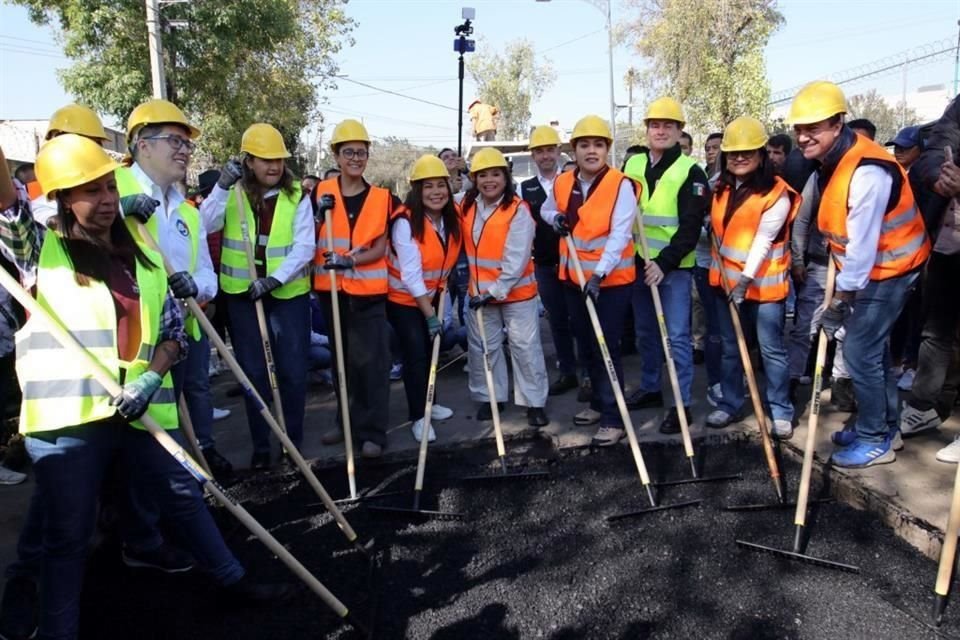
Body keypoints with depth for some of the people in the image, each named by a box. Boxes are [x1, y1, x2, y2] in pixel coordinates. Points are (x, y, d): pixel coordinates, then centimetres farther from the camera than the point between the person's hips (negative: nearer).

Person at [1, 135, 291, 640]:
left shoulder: (144, 259, 11)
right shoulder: (41, 249, 2)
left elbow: (173, 330, 7)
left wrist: (151, 377, -8)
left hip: (143, 408, 4)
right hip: (69, 414, -3)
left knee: (184, 497, 17)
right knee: (67, 534, 8)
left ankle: (233, 579, 35)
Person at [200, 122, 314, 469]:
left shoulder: (297, 196, -3)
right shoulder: (232, 194, 0)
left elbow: (303, 248, -12)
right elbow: (203, 226, -16)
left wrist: (274, 279, -24)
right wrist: (221, 186, -25)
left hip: (290, 294, -1)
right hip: (241, 295, 1)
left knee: (292, 372, 3)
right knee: (253, 372, 8)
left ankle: (294, 443, 19)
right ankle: (261, 445, 21)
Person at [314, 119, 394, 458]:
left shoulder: (382, 198, 0)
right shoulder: (321, 193, 2)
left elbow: (380, 249, -4)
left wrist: (350, 260, -21)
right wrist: (319, 214, -13)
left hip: (368, 291, -2)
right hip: (331, 289, 2)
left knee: (370, 361, -3)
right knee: (341, 358, 14)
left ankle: (372, 431, 6)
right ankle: (346, 422, 29)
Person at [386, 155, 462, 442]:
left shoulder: (453, 217, -6)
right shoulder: (406, 222, -25)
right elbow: (411, 275, -26)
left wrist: (442, 298, 1)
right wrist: (430, 314, -24)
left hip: (431, 296, 6)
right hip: (404, 298, -6)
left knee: (431, 349, 14)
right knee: (415, 353, -8)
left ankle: (427, 403, 32)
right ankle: (418, 416, 5)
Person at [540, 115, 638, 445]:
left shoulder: (621, 185, -14)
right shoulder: (562, 183, 4)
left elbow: (619, 235, -21)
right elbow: (546, 209, 24)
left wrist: (600, 273, -32)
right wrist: (555, 217, 0)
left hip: (612, 280, -6)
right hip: (573, 278, 7)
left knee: (607, 348, -5)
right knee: (587, 346, 17)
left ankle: (614, 418, 5)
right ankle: (599, 402, 35)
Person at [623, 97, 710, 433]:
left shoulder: (690, 171, -7)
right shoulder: (633, 165, 8)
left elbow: (690, 227, -13)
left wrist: (664, 263, -21)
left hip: (673, 266, -5)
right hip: (638, 263, 5)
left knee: (677, 336, -3)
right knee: (645, 332, 16)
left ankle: (682, 404, 5)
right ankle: (650, 388, 31)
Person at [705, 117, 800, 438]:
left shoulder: (776, 193, -13)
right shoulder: (720, 188, 6)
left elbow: (763, 241, -19)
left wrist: (746, 279, -26)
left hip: (763, 282, -6)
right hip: (726, 279, 6)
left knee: (772, 349, 3)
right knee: (730, 348, 14)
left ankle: (781, 411, 14)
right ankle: (730, 403, 26)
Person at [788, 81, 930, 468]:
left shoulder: (867, 171, -28)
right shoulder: (831, 161, 2)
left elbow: (863, 244, -27)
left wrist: (841, 301, -21)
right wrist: (842, 288, 8)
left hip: (886, 271, -9)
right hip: (866, 268, 9)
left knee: (861, 353, -6)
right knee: (872, 350, 16)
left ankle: (875, 440, 10)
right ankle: (883, 425, 30)